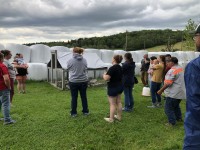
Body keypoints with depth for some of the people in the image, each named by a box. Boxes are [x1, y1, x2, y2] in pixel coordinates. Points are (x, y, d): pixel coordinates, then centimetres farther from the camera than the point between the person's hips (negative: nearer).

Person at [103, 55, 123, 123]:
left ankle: (111, 119, 9)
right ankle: (119, 116, 27)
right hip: (120, 86, 9)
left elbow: (106, 78, -26)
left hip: (113, 88, -9)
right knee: (118, 102, 16)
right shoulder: (120, 67, 7)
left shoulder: (112, 68, -21)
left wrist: (104, 75, -4)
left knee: (112, 104, 0)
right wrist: (108, 75, 14)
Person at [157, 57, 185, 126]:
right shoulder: (181, 68, 9)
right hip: (181, 92, 10)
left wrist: (161, 90, -16)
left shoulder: (172, 70, -21)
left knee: (168, 108, 0)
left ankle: (172, 122, 4)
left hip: (173, 93, -10)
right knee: (176, 105, 27)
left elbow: (168, 83, -24)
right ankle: (179, 118, 38)